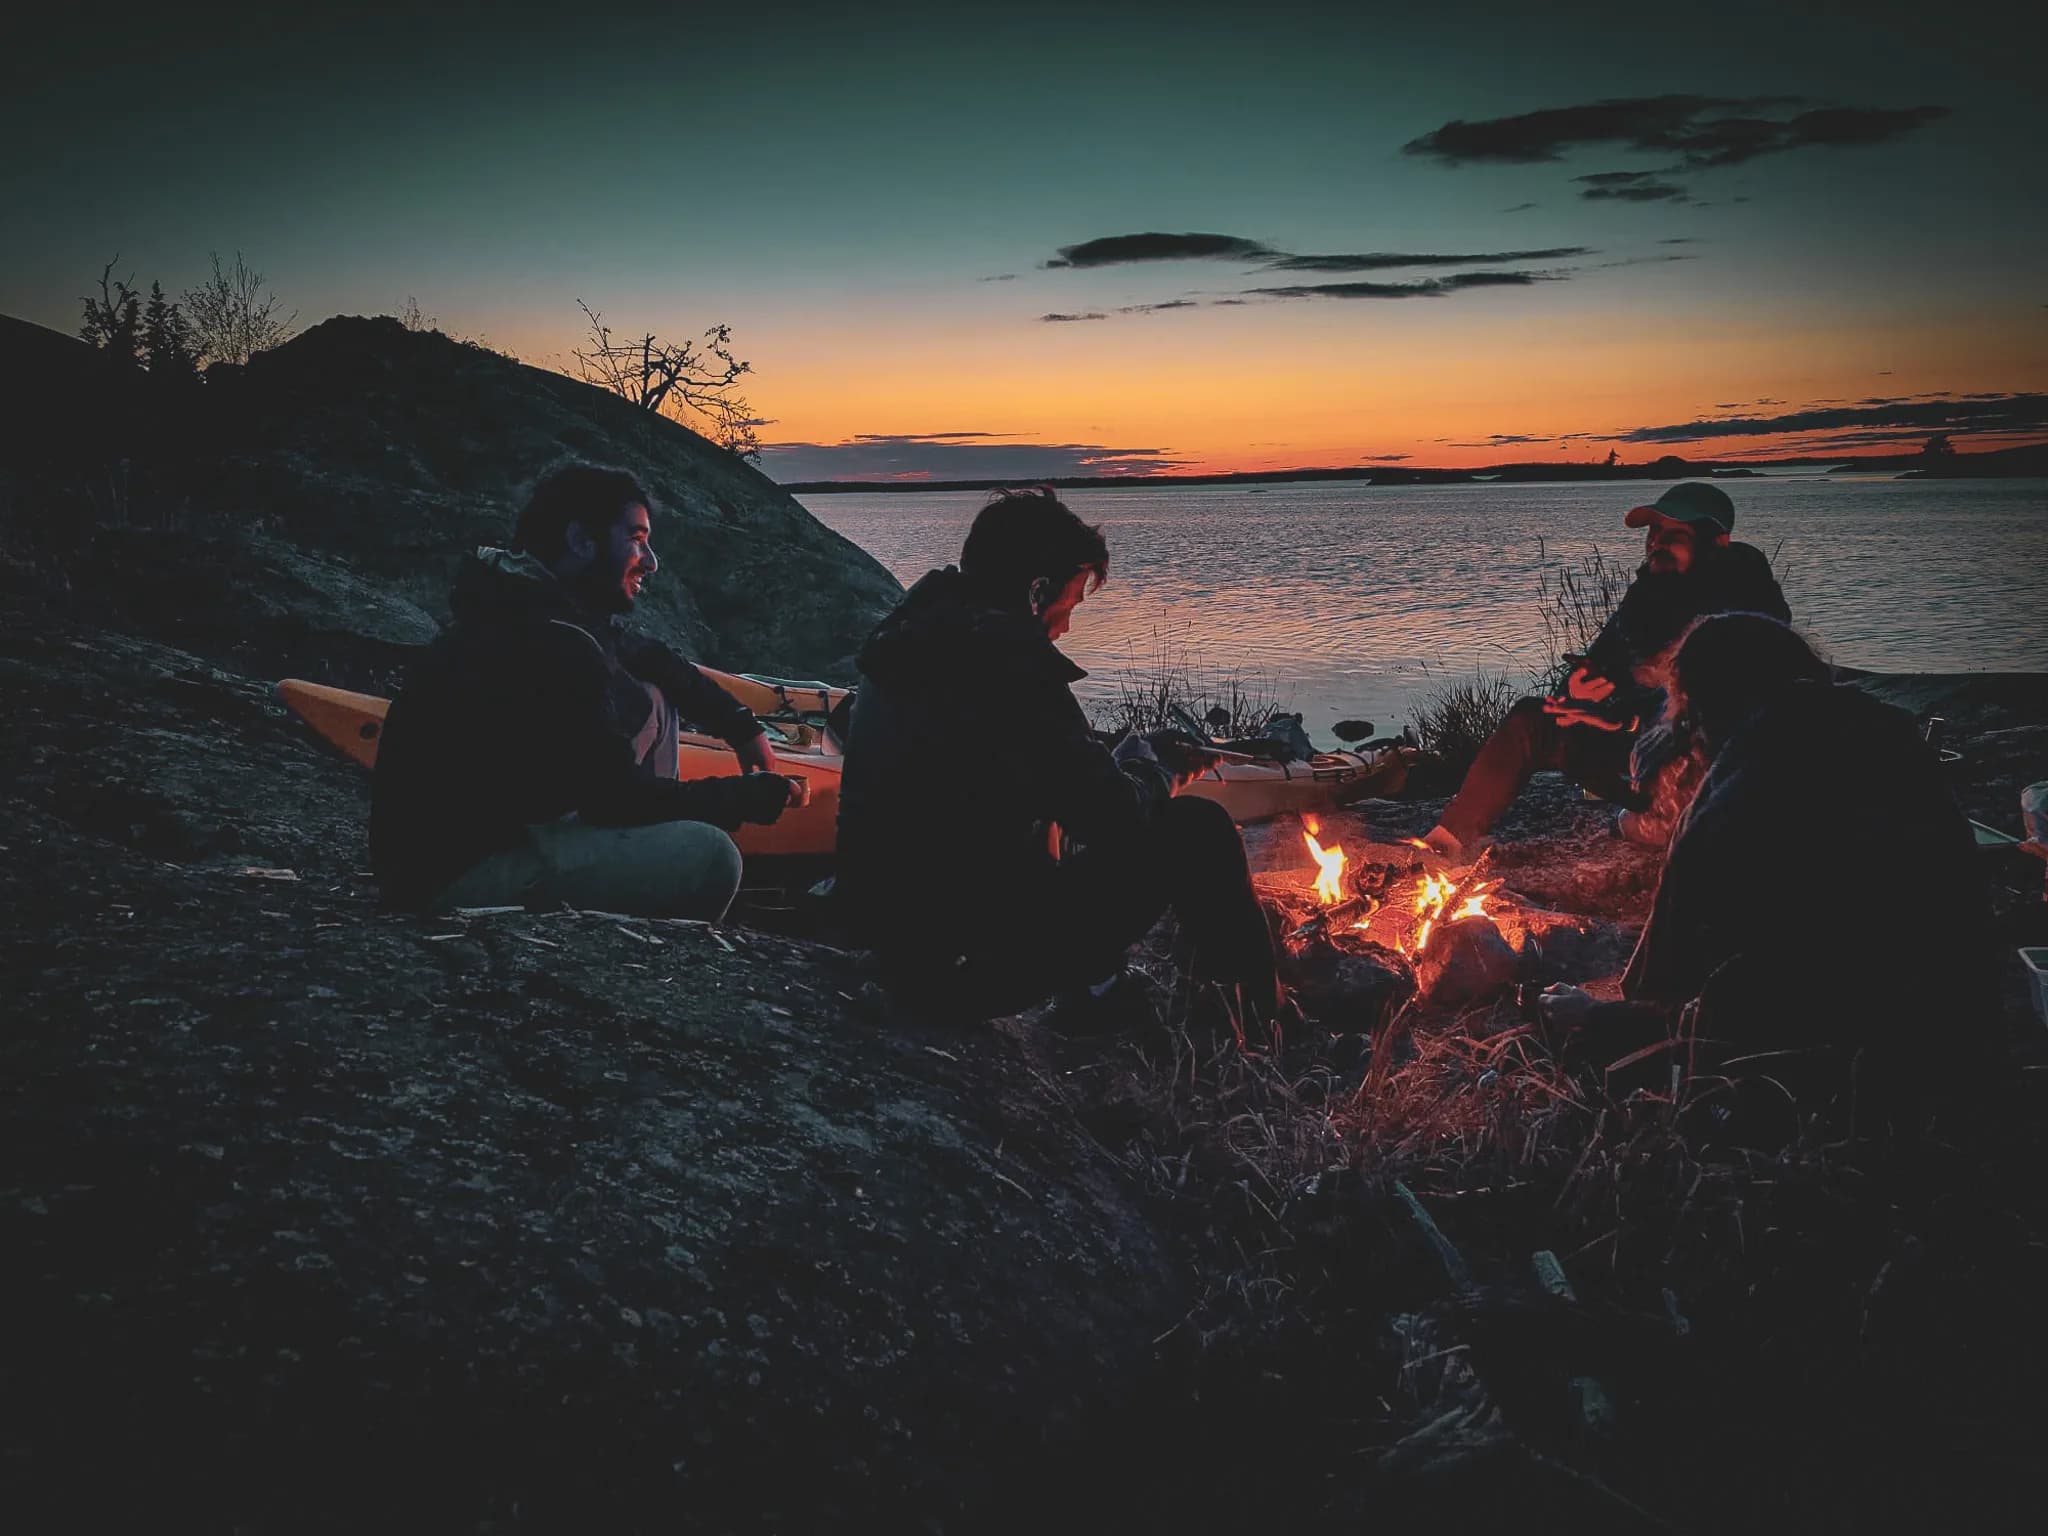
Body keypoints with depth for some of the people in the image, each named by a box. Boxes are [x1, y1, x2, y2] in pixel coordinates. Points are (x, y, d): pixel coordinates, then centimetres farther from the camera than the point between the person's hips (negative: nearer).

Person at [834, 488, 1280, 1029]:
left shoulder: (908, 644, 8)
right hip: (974, 967, -9)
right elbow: (1115, 820, -17)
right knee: (1198, 831, -3)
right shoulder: (1005, 658, -19)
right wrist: (1157, 768, 5)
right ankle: (1260, 1016, 16)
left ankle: (1091, 989, 29)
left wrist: (1141, 758, 14)